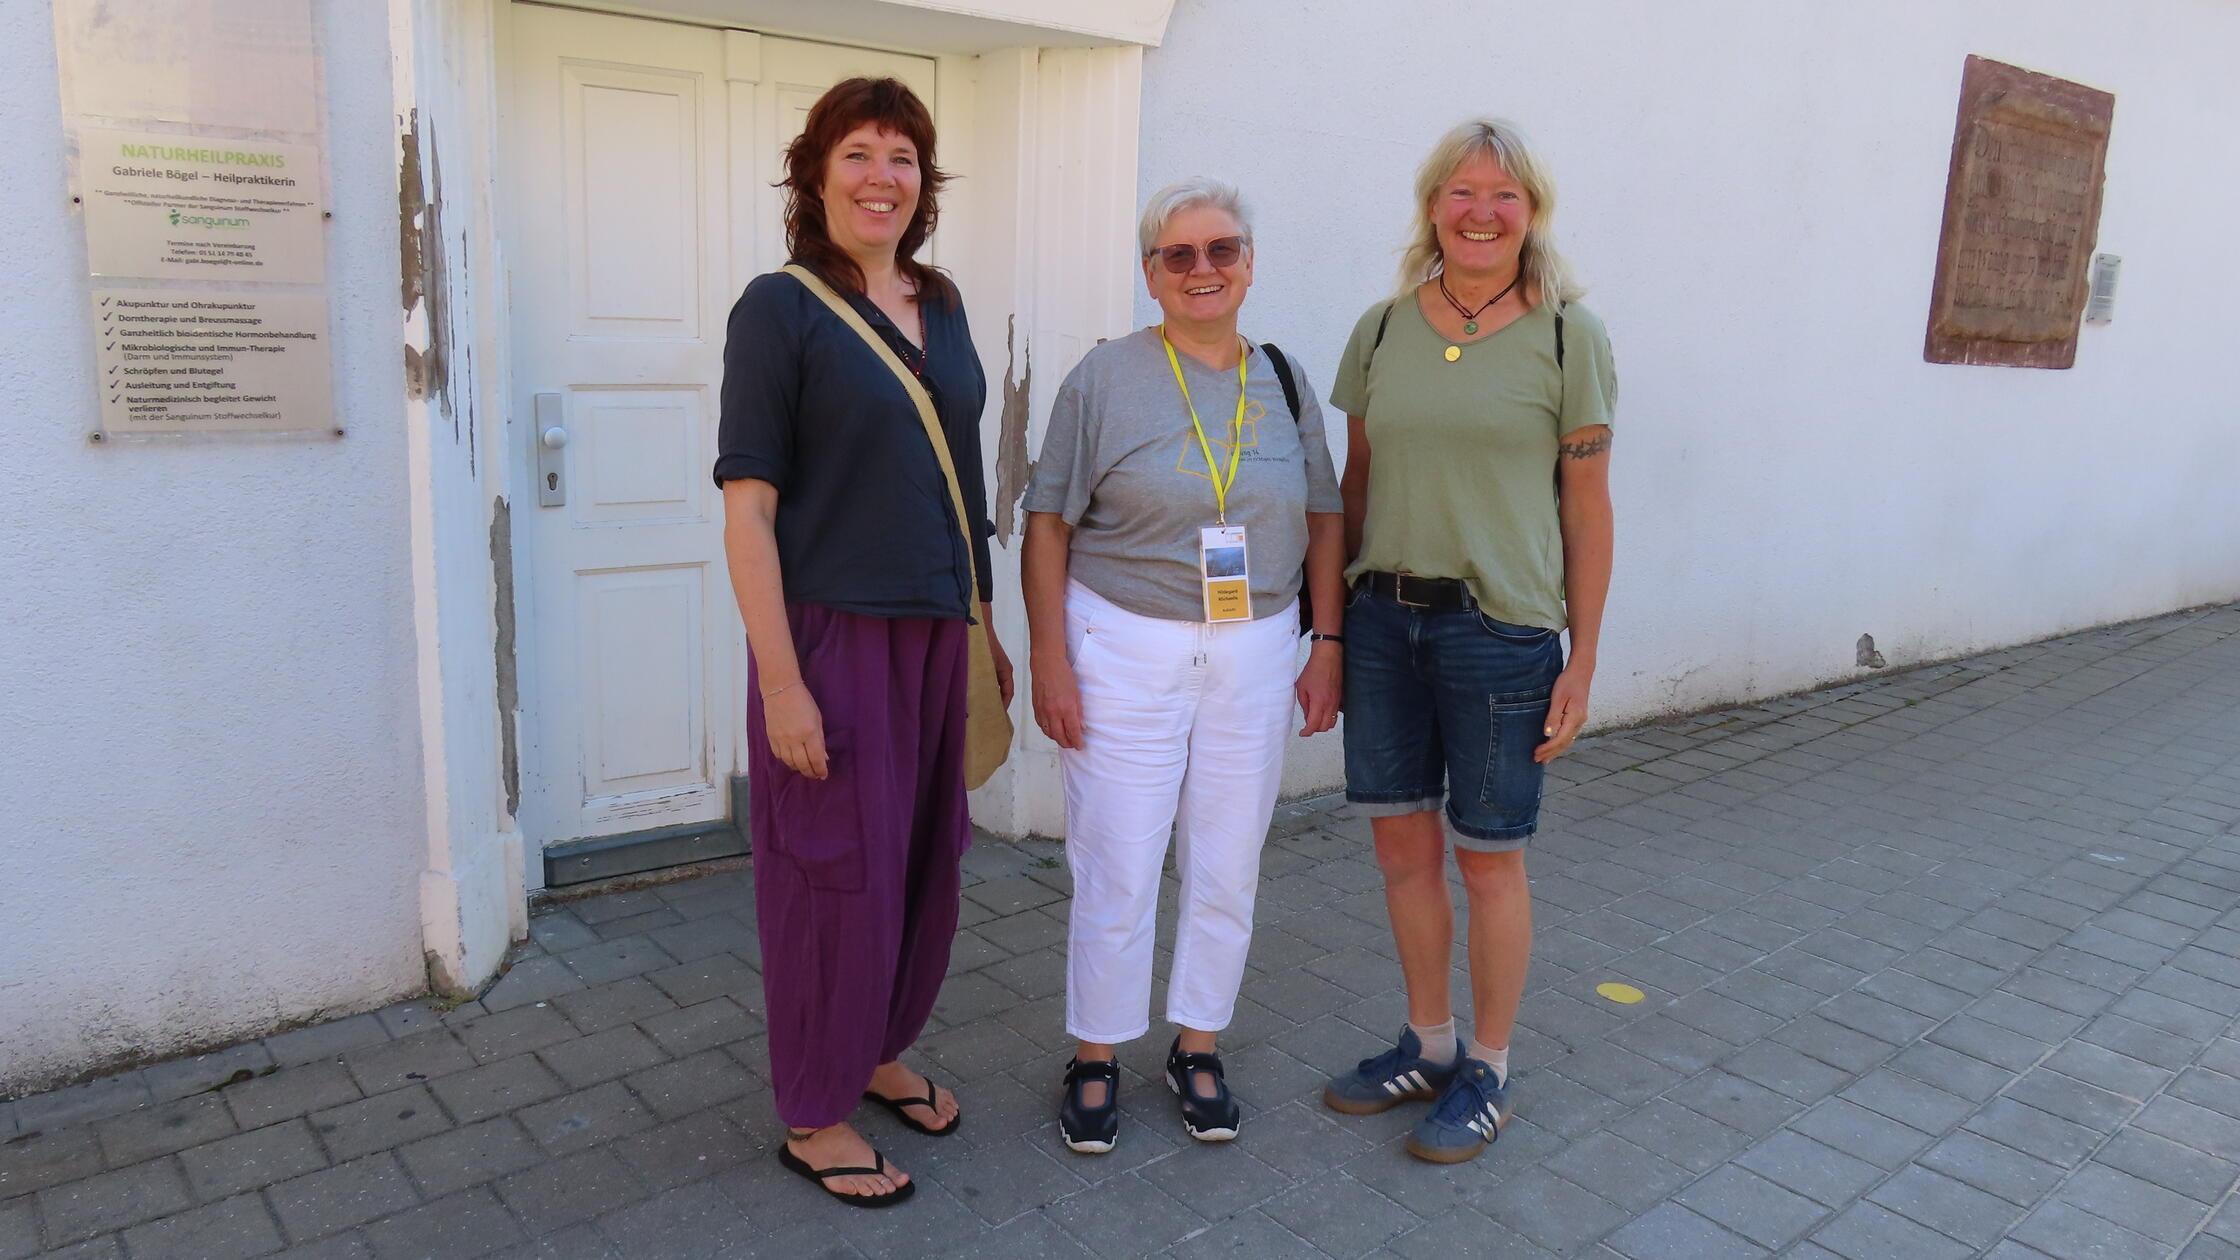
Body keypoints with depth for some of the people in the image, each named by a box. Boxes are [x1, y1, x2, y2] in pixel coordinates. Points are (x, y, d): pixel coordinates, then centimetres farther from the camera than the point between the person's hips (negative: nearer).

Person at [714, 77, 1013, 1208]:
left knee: (925, 859, 16)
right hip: (831, 634, -6)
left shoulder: (940, 306, 10)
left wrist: (984, 627, 15)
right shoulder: (780, 308, -9)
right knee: (837, 872, 3)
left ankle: (878, 1052, 39)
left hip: (934, 634, 7)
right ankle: (813, 1117, 23)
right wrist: (780, 680, -18)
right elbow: (747, 507, -13)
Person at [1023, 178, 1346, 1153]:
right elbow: (1048, 527, -4)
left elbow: (1325, 522, 11)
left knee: (1228, 870, 11)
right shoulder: (1105, 379, -4)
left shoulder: (1282, 380, 7)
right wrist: (1050, 659, -10)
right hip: (1125, 652, -3)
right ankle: (1095, 1060, 22)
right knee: (1117, 871, 2)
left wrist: (1327, 646, 4)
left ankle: (1196, 1047, 30)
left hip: (1256, 654, 4)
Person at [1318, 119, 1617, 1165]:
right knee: (1401, 842, 12)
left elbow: (1587, 509, -2)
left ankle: (1486, 1072, 27)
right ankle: (1426, 1045, 33)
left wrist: (1582, 659, -4)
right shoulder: (1383, 329, 5)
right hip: (1384, 617, 4)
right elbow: (1356, 481, 10)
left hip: (1501, 627, -4)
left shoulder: (1568, 336, -4)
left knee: (1488, 857, 8)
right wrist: (1330, 622, 8)